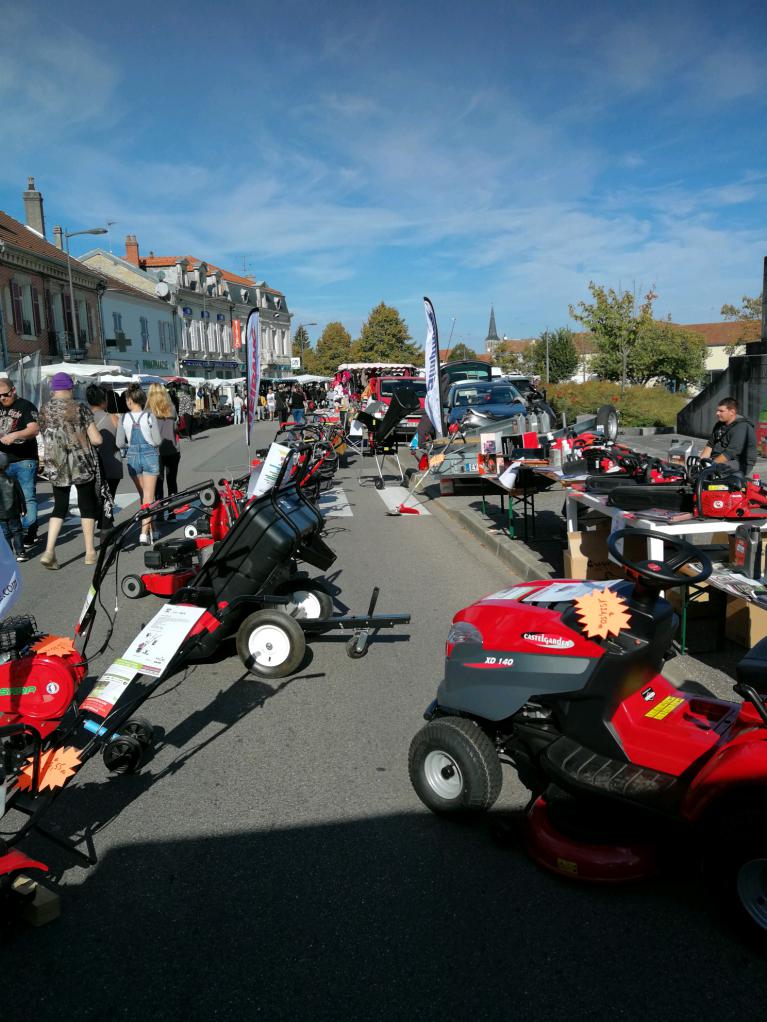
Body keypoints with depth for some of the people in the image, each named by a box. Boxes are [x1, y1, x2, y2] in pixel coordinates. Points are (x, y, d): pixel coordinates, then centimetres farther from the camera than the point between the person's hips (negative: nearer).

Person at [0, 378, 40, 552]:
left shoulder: (26, 406, -3)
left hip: (24, 461, -6)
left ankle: (29, 534, -2)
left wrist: (15, 435, -31)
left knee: (27, 498, -5)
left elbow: (34, 429, -16)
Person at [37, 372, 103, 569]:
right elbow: (96, 440, -11)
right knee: (87, 504, 9)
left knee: (59, 507, 12)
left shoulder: (44, 410, 2)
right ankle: (90, 552, 13)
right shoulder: (80, 408, -9)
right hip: (82, 464, -3)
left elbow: (45, 437, 10)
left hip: (55, 465, 3)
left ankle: (49, 551, -2)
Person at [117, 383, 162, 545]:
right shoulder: (149, 417, -9)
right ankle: (144, 532, -10)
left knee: (142, 495, 18)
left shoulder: (124, 418, -4)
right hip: (150, 455, -2)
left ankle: (149, 527, 29)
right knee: (148, 496, 0)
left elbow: (119, 443, -1)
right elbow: (157, 441, -7)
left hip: (132, 457, 2)